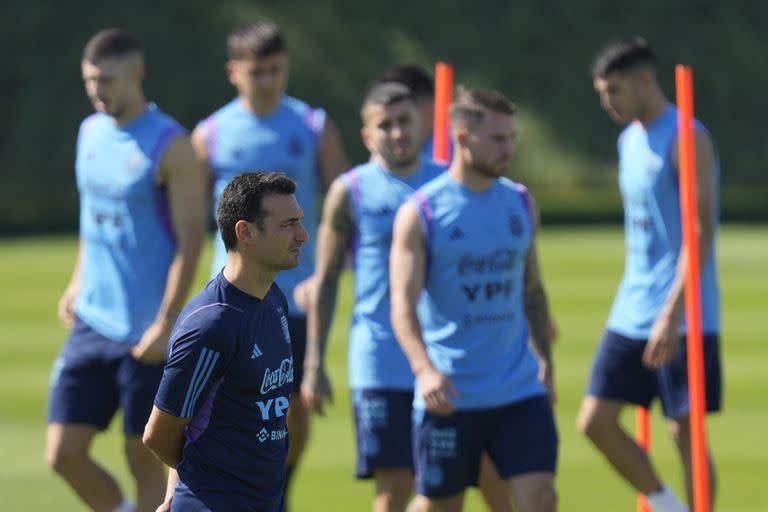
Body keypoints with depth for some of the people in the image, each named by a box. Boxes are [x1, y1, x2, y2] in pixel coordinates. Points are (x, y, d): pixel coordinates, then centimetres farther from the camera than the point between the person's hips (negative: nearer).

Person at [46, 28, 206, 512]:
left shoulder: (170, 145, -12)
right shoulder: (91, 132, 9)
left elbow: (190, 241, -14)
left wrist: (165, 324, -18)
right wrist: (79, 281, 12)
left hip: (147, 335, -6)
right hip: (92, 323, 6)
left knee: (144, 458, 1)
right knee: (64, 453, 2)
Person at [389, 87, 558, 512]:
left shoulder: (521, 203, 8)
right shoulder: (420, 213, -7)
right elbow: (403, 303, -13)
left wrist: (544, 357, 12)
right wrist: (424, 369, -29)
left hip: (520, 390, 3)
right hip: (449, 396, -3)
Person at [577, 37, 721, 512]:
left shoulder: (686, 139, -12)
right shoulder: (630, 140, 14)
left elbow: (700, 233, -18)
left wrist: (672, 314, -24)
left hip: (683, 319, -8)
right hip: (631, 315, 8)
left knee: (686, 432, -4)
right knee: (596, 420, 3)